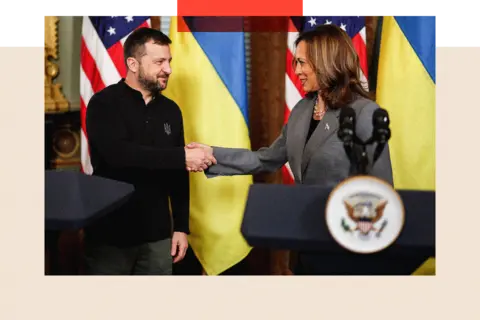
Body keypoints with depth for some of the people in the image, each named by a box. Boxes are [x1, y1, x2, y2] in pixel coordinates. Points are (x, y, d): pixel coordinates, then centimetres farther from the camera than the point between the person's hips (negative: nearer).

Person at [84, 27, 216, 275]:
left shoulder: (170, 110, 8)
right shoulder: (104, 104, -8)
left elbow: (178, 175, 12)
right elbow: (118, 154, -25)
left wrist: (181, 227, 7)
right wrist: (182, 157, -23)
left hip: (157, 235, 4)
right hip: (110, 235, -4)